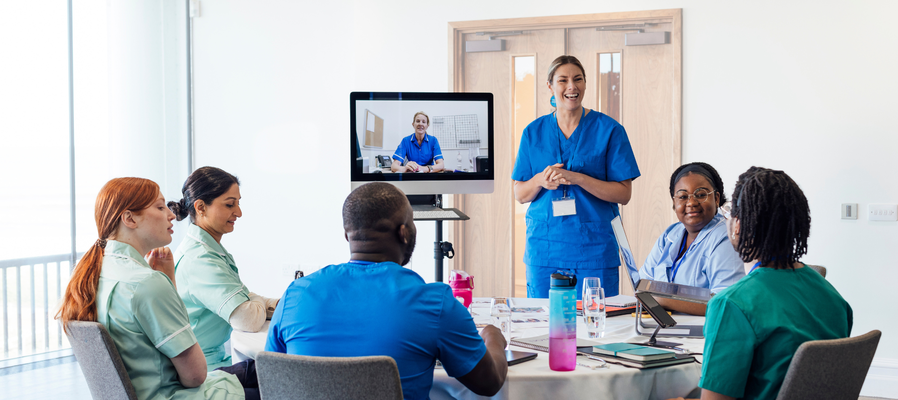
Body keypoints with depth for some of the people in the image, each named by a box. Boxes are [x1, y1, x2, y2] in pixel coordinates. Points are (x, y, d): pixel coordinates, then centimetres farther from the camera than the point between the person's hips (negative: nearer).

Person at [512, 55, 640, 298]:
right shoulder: (534, 132, 9)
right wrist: (540, 180, -11)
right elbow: (520, 194, 10)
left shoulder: (609, 130, 0)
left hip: (594, 249, -2)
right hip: (544, 249, 2)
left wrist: (575, 178, -16)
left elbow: (623, 194, -5)